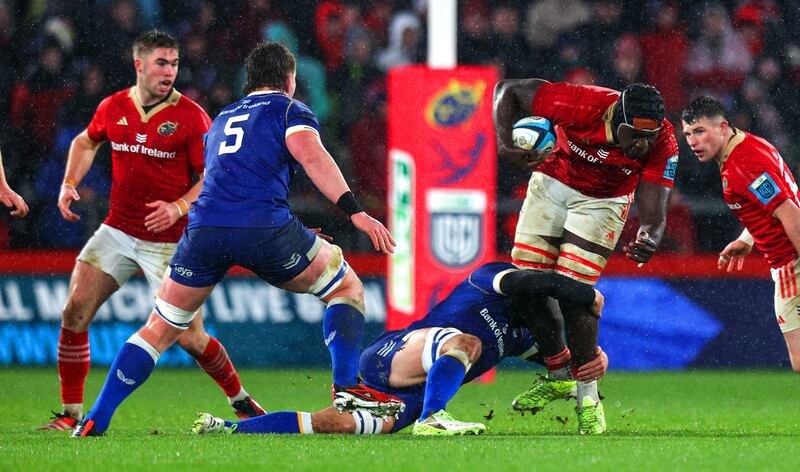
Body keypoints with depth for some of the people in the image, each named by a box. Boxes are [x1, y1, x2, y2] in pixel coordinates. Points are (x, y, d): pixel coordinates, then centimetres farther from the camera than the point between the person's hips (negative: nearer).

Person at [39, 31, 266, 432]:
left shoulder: (191, 117, -10)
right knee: (75, 310, -10)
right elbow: (86, 143, 24)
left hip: (169, 242, -4)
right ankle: (71, 414, -1)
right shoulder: (113, 108, 3)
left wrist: (178, 208, -22)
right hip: (117, 231, 4)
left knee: (190, 337, -4)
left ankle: (240, 399, 22)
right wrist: (69, 184, 10)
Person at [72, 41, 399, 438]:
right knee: (347, 288, 17)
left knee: (160, 328, 16)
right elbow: (311, 155, -5)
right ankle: (346, 386, -1)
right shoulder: (289, 109, 14)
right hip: (265, 227, -4)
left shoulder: (221, 119, 32)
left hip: (204, 227, 4)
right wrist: (355, 212, -14)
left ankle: (95, 420, 7)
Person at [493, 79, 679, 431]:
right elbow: (508, 91, -23)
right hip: (553, 184, 1)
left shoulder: (661, 145, -29)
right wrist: (505, 142, -38)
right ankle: (558, 375, 17)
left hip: (603, 200, -1)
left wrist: (648, 240, -52)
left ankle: (587, 392, 2)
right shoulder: (583, 105, -35)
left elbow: (653, 211, -28)